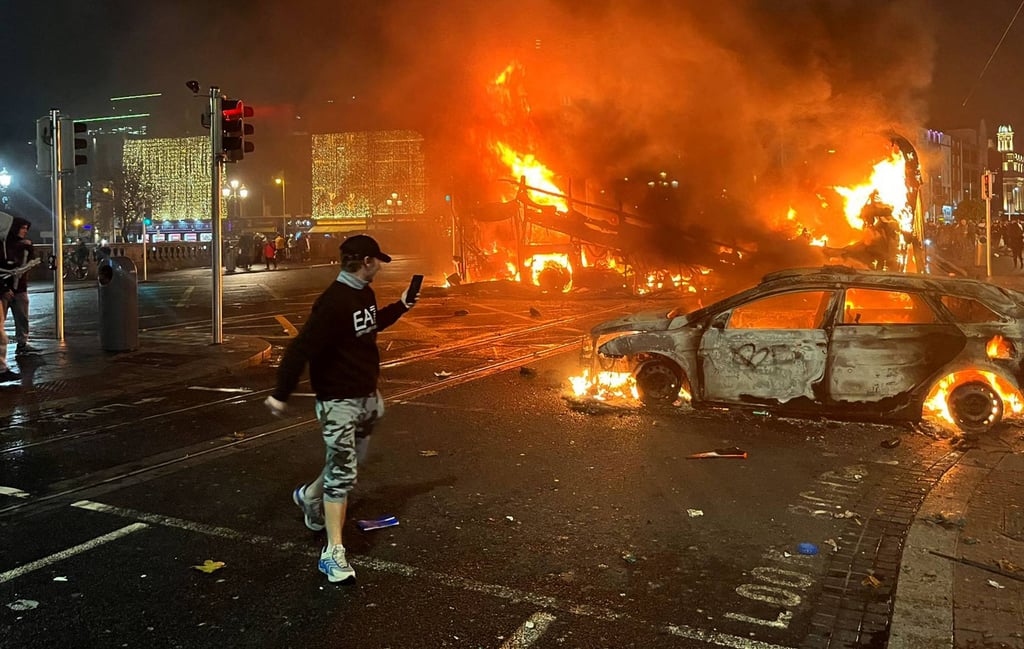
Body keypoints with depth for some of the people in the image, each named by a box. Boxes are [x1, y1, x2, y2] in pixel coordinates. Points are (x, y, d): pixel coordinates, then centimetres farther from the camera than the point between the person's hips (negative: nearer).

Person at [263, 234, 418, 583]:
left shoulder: (365, 293, 5)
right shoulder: (334, 302, -25)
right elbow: (302, 347, -28)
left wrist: (401, 306, 18)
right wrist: (281, 393, -29)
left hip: (366, 395, 9)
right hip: (338, 400, -9)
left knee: (349, 461, 23)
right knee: (342, 471, -7)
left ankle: (310, 495, 48)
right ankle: (333, 552, 2)